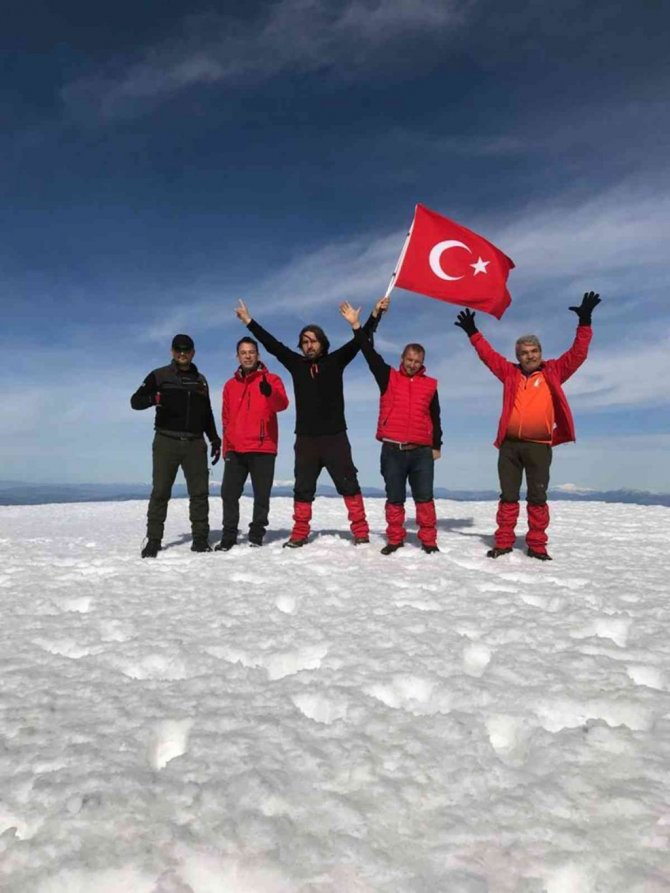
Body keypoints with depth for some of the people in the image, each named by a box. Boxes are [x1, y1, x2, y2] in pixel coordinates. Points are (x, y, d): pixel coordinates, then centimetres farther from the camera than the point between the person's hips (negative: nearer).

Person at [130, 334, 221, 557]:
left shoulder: (201, 380, 19)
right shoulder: (159, 376, 6)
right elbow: (135, 400, -1)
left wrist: (214, 439, 18)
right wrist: (153, 398, -22)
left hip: (195, 443, 3)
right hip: (166, 441, -3)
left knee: (200, 491, 0)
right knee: (160, 491, -4)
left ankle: (200, 538, 6)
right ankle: (153, 540, 3)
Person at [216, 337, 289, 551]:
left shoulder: (271, 380, 2)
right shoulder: (230, 385, 15)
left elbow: (281, 404, -17)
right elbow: (226, 419, 18)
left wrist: (269, 392, -38)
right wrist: (226, 447, 11)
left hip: (263, 448, -3)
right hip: (235, 450, 4)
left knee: (261, 494, 1)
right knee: (229, 493, 2)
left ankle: (256, 536, 11)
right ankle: (228, 536, 11)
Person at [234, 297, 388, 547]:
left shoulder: (335, 361, 4)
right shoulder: (296, 363, 10)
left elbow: (359, 341, -2)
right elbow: (271, 344, 12)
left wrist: (375, 315, -10)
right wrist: (249, 321, 13)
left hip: (335, 437, -2)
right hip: (305, 439, 3)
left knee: (348, 484, 0)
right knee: (303, 488, 9)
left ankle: (360, 531, 5)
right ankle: (299, 534, 18)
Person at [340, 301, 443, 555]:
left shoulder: (430, 385, 9)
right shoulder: (388, 378, 6)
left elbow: (435, 418, 13)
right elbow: (370, 354, -4)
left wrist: (437, 446, 10)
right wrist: (356, 326, -11)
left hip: (421, 451, 1)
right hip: (392, 450, -1)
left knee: (424, 498, 4)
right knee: (395, 498, 7)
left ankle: (428, 541, 12)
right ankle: (395, 540, 17)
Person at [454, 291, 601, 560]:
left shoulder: (553, 372, 9)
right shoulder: (510, 373, 13)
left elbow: (578, 353, 4)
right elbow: (488, 355, 15)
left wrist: (584, 322, -3)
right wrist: (473, 332, 12)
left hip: (539, 446, -1)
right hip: (509, 445, 1)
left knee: (537, 497, 4)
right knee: (508, 496, 6)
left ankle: (537, 546, 12)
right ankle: (503, 542, 12)